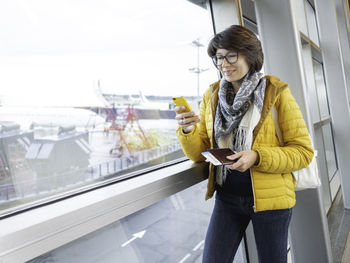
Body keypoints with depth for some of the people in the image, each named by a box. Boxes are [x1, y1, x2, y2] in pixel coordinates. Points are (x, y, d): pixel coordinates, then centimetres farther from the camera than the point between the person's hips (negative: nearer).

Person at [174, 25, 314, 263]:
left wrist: (258, 157, -23)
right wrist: (187, 130, -19)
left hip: (270, 198, -2)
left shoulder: (277, 93, -7)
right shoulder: (212, 96, 2)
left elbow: (304, 151, -7)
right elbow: (199, 154, 2)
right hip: (227, 198, 2)